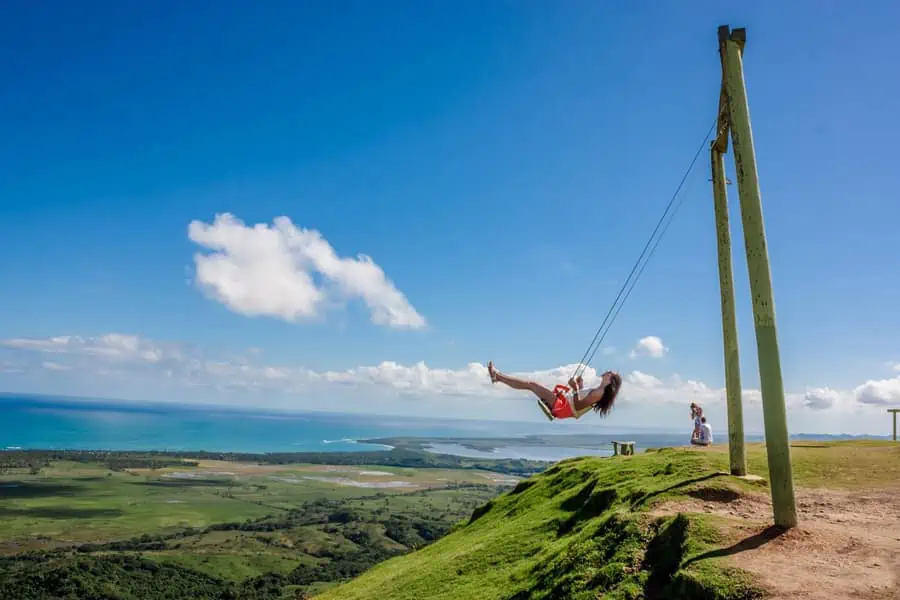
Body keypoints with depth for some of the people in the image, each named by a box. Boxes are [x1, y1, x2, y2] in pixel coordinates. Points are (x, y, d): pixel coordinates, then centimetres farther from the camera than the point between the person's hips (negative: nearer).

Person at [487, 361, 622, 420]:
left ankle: (497, 376, -2)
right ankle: (497, 376, 11)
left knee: (531, 384, -11)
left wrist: (575, 388, -23)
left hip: (563, 406, -9)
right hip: (564, 402, 9)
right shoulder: (599, 390, 14)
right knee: (530, 384, 8)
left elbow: (577, 405, -20)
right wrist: (580, 386, 19)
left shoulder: (600, 393, -14)